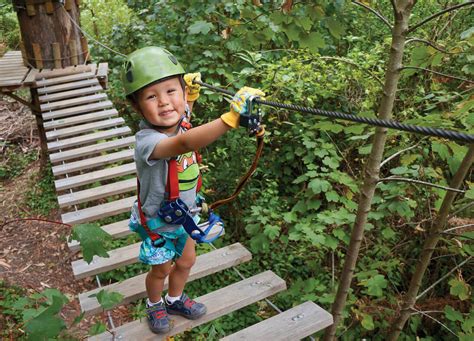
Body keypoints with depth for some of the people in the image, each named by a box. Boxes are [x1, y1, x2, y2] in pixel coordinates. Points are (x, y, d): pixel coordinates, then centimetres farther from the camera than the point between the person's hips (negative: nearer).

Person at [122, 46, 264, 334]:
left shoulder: (178, 119, -16)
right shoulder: (147, 140, -39)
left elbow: (185, 106, 12)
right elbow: (184, 143, -62)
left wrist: (191, 89, -7)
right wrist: (230, 119, -74)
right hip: (157, 222, -6)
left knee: (186, 261, 25)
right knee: (162, 269, 19)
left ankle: (175, 299, 55)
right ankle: (154, 305, 52)